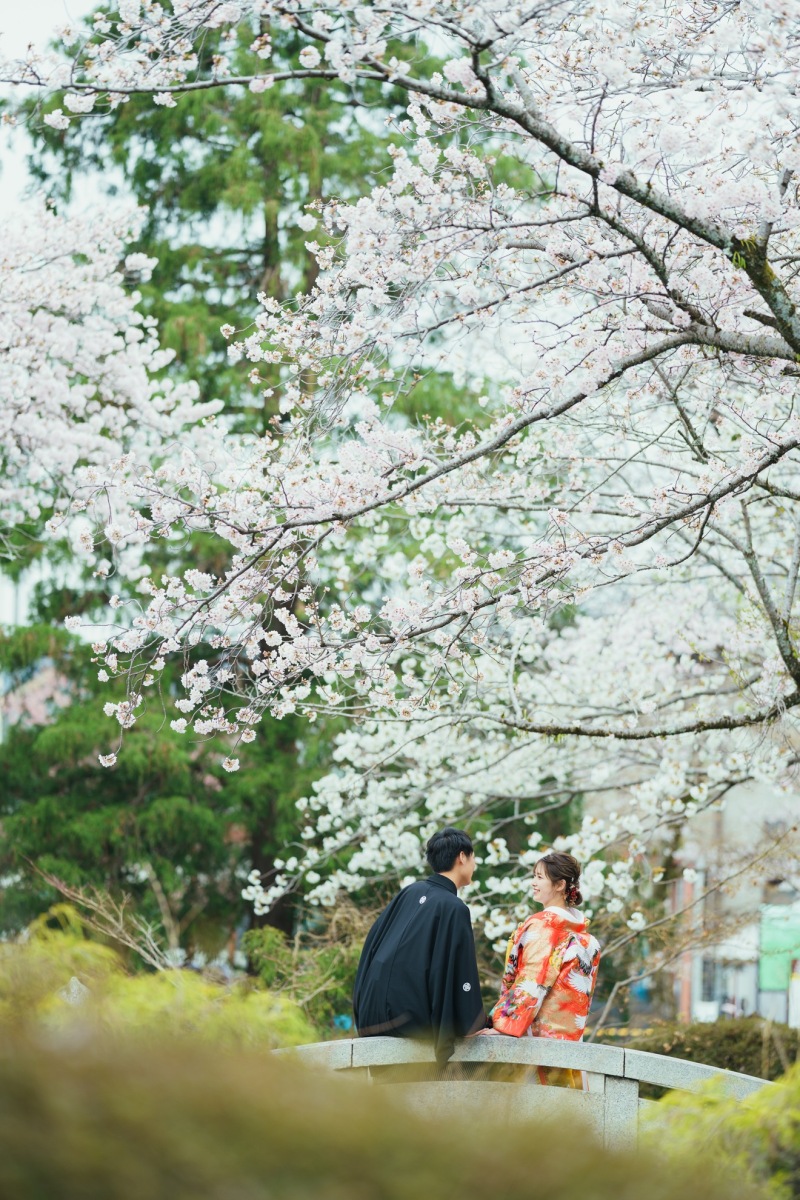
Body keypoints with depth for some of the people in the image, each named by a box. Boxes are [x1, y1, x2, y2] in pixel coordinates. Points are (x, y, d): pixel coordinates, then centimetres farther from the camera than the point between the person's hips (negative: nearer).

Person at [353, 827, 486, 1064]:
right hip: (407, 1016, -7)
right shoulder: (454, 908, -11)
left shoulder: (410, 892, 10)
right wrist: (473, 1024, -1)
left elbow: (373, 941, 15)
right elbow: (459, 972, -13)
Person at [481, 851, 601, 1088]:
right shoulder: (581, 932, 14)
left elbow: (532, 985, -17)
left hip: (534, 1032, -8)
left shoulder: (542, 925, -11)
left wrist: (502, 1026, -17)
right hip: (568, 1034, 8)